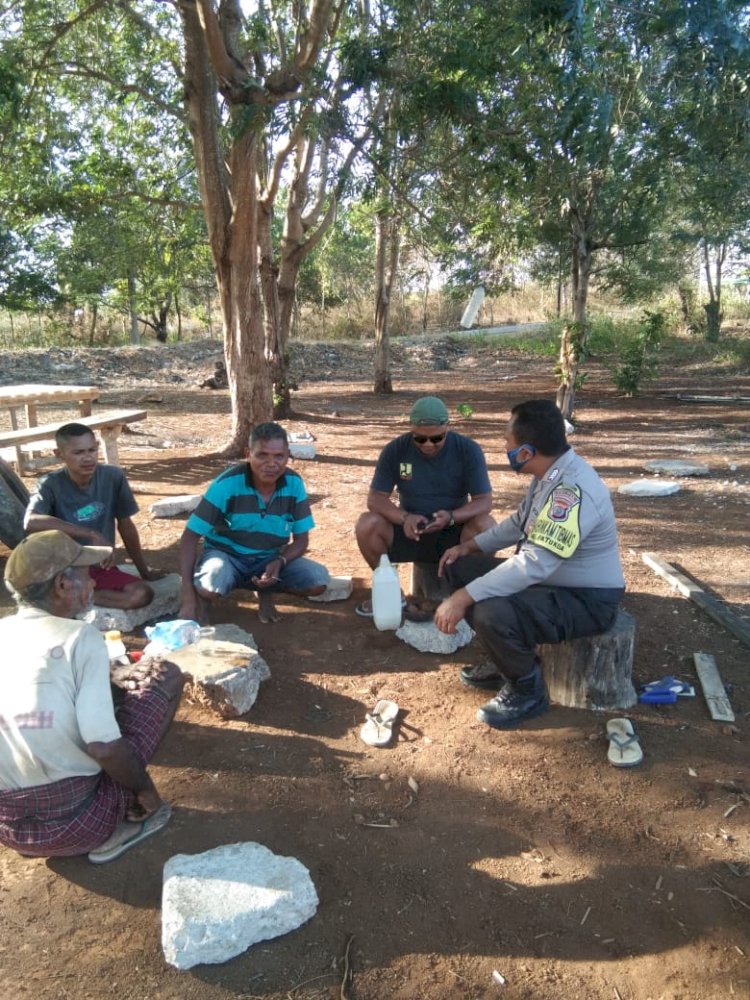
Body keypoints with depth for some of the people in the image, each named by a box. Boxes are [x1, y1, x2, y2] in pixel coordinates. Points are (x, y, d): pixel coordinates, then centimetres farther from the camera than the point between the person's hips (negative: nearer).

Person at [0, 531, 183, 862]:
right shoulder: (80, 638, -14)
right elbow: (104, 747, -19)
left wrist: (109, 680, 19)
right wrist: (145, 790, -2)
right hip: (75, 824, -6)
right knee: (165, 675, 3)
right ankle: (123, 819, 4)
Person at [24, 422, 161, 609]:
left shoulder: (113, 476, -8)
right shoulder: (51, 485, -15)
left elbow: (125, 525, 3)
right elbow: (31, 522, -35)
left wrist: (144, 571, 9)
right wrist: (92, 535, -39)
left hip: (100, 566, 3)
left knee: (142, 594, -24)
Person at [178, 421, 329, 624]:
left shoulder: (294, 484, -13)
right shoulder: (227, 484, -22)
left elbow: (301, 539, -2)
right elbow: (190, 538, -19)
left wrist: (280, 562, -25)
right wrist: (188, 597, -24)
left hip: (270, 559, 4)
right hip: (226, 555, -3)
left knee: (319, 580, -19)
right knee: (208, 586, -37)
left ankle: (266, 591, 9)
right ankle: (199, 599, 2)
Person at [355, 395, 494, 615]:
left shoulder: (468, 450, -13)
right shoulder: (395, 450, -11)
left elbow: (484, 501, -15)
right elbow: (375, 498, -11)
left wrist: (451, 517, -35)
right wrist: (404, 518, -32)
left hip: (453, 533, -1)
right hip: (409, 531, 1)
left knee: (485, 526, -31)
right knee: (367, 524, -25)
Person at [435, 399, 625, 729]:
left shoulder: (574, 490, -31)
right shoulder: (549, 473, 0)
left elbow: (534, 564, -38)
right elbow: (519, 523, 18)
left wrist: (462, 598, -36)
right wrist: (469, 546, 8)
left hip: (586, 600, -10)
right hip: (548, 579, 10)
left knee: (492, 613, -34)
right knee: (460, 567, 6)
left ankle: (527, 690, -4)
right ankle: (507, 660, 16)